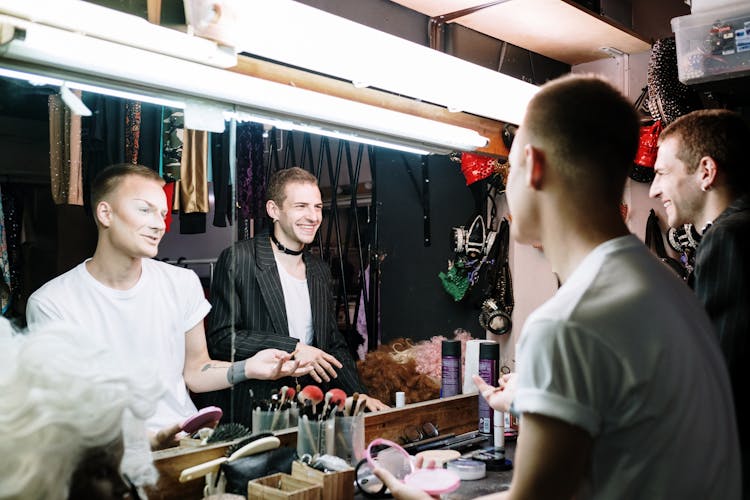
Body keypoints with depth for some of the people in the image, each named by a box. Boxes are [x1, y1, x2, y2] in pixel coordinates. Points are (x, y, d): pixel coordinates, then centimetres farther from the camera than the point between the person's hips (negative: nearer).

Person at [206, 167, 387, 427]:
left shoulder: (320, 270, 15)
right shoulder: (237, 259, -7)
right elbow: (220, 338, -12)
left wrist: (361, 395, 7)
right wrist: (293, 348, -15)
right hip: (253, 414, -5)